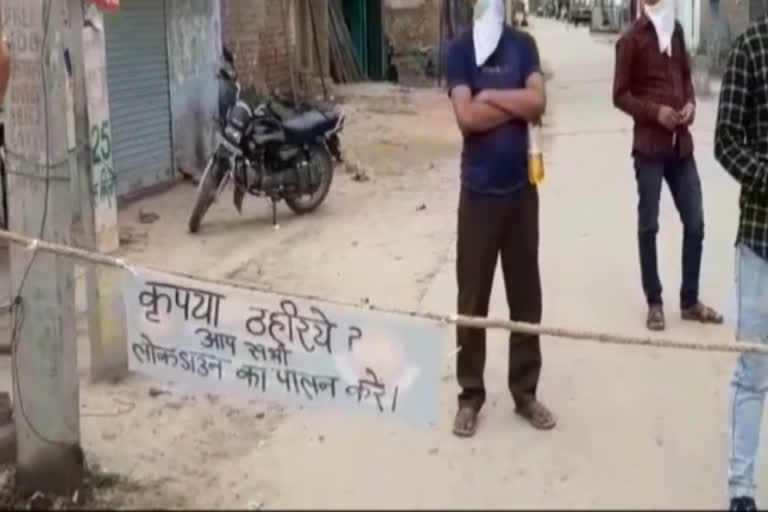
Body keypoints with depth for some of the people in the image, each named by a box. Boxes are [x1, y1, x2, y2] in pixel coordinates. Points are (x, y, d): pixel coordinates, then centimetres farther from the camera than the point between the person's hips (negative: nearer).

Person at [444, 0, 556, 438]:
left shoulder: (523, 45, 5)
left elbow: (539, 102, -9)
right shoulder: (459, 51, -3)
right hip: (479, 191, -2)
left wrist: (491, 95, -13)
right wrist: (517, 104, -10)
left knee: (526, 293, 9)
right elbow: (467, 116, -15)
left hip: (521, 187, 3)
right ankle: (471, 394, 15)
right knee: (472, 297, 4)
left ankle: (525, 391, 21)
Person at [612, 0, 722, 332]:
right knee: (648, 226, 4)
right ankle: (654, 303, 16)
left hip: (681, 144, 6)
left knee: (695, 223, 8)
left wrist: (690, 103, 1)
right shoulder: (632, 39, -8)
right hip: (649, 145, -6)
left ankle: (690, 301, 21)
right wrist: (655, 111, -19)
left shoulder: (676, 30, 10)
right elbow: (620, 95, -6)